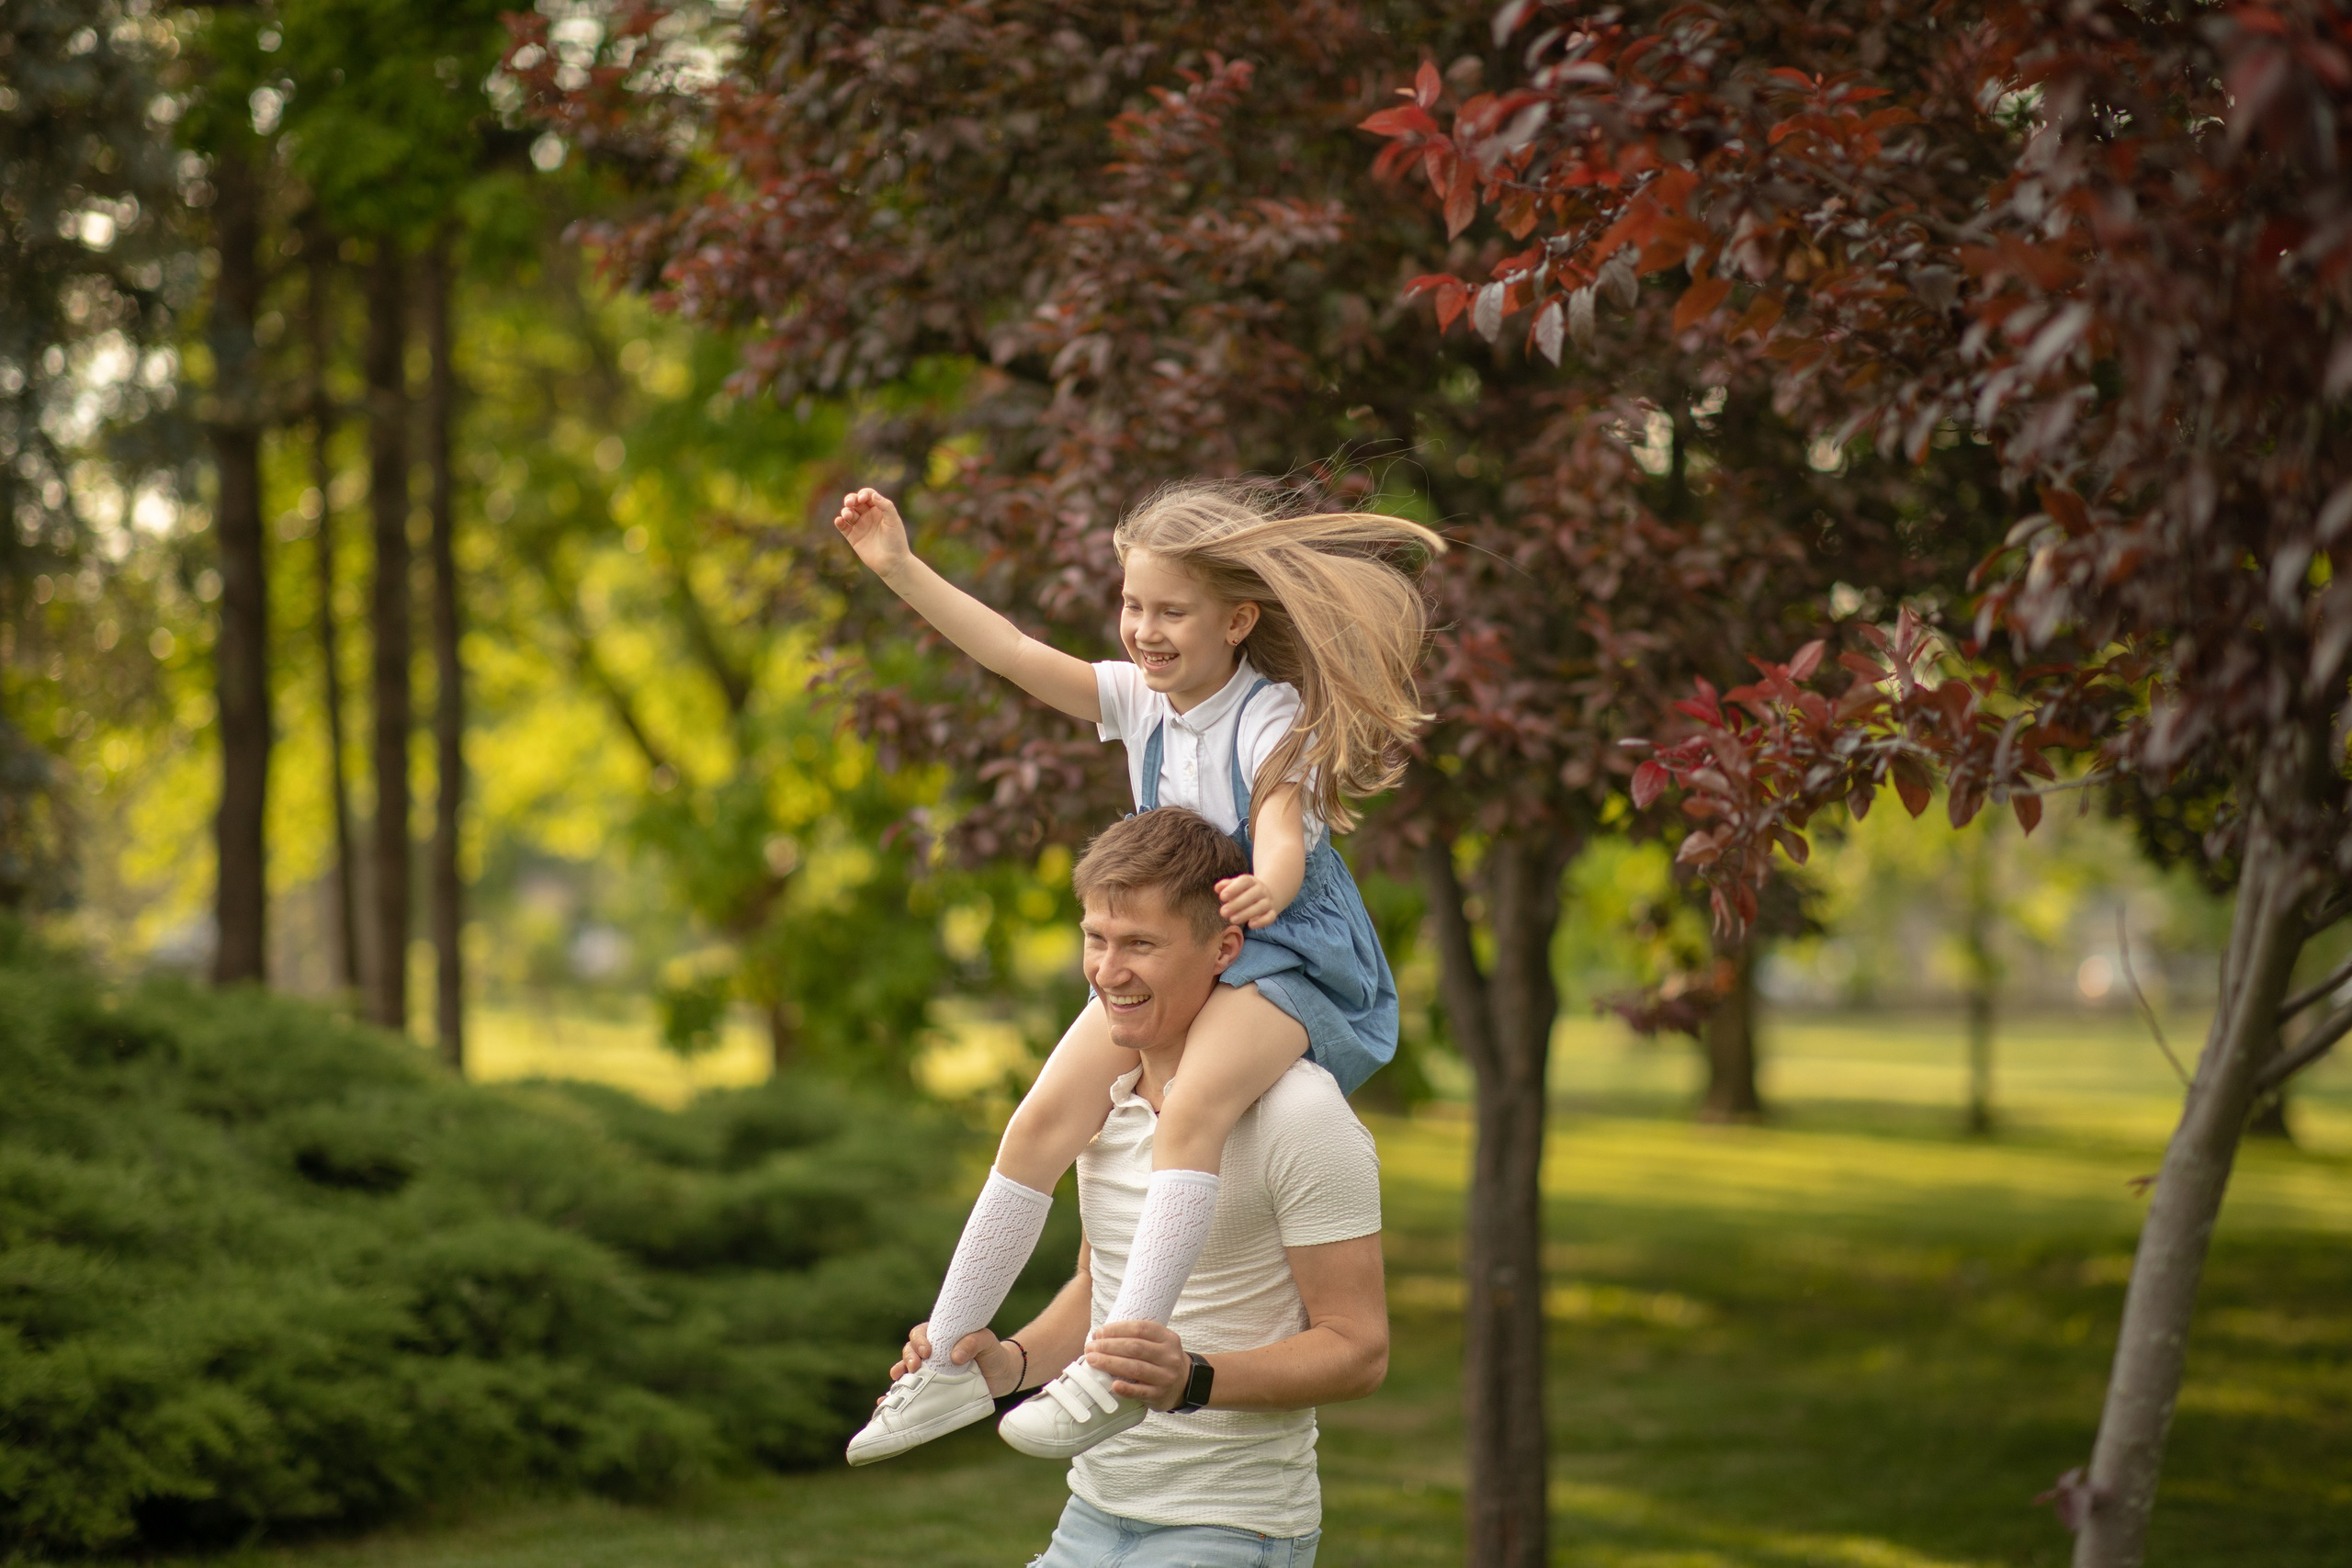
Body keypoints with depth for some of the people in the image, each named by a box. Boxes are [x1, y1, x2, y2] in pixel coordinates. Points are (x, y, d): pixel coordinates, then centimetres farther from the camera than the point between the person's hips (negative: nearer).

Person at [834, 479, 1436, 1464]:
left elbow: (1283, 841, -29)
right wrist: (901, 569, -13)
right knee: (1045, 1116, -9)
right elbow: (1013, 653, -6)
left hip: (1282, 953, -6)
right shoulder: (1138, 699, 1)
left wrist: (1266, 887, -54)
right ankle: (949, 1363, 0)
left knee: (1192, 1104, -34)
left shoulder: (1277, 720, -16)